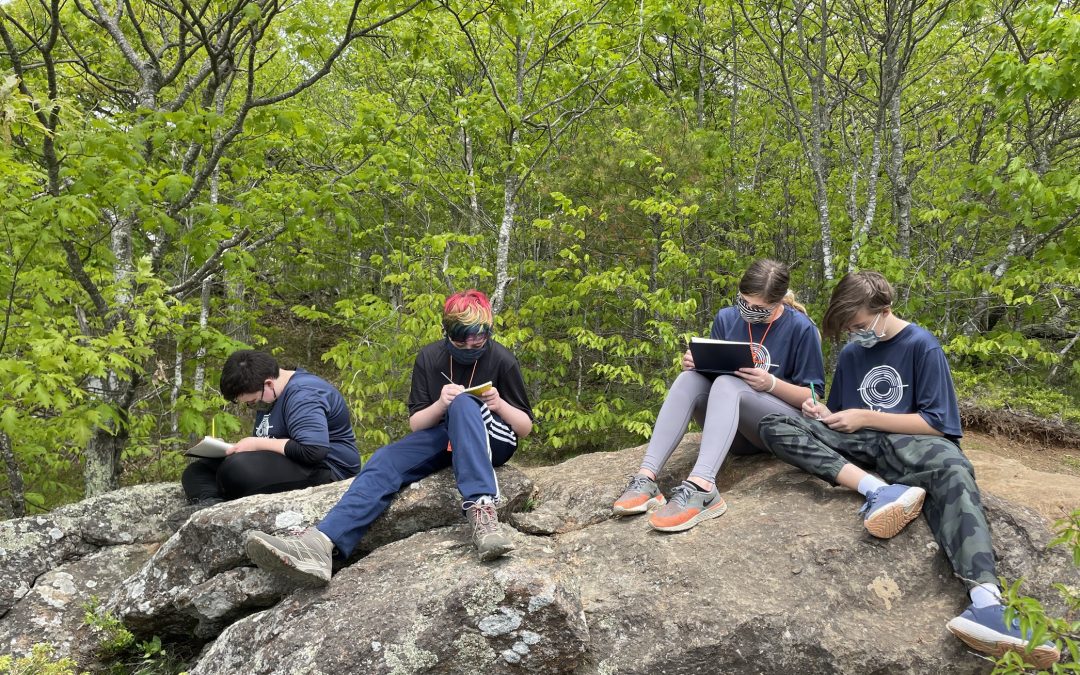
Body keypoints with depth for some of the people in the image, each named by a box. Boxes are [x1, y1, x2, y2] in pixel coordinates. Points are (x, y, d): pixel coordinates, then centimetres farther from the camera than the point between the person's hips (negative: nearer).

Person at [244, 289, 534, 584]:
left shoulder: (502, 360, -7)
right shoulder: (429, 358, 0)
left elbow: (526, 428, -1)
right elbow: (415, 424, 2)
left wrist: (500, 404, -23)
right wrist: (440, 405, -20)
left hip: (493, 441, -3)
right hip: (444, 440, 3)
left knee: (464, 403, -36)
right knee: (385, 459, -26)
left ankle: (482, 510, -55)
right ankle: (321, 543, -49)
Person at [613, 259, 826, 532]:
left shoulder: (801, 328, -7)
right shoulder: (726, 318, 5)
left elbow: (814, 397, -5)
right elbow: (712, 368, 13)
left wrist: (771, 383, -23)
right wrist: (696, 363, -11)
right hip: (733, 431, 5)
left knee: (727, 384, -33)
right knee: (689, 378, -23)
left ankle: (701, 488, -57)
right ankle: (646, 478, -40)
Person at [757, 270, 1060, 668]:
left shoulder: (922, 346, -2)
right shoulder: (851, 354, 14)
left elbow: (935, 423, -7)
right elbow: (839, 416, 22)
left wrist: (866, 417, -12)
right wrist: (822, 413, -2)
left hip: (908, 442, -5)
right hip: (859, 443, 5)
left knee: (953, 470, -41)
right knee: (774, 427, -19)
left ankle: (985, 599, -63)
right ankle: (880, 490, -36)